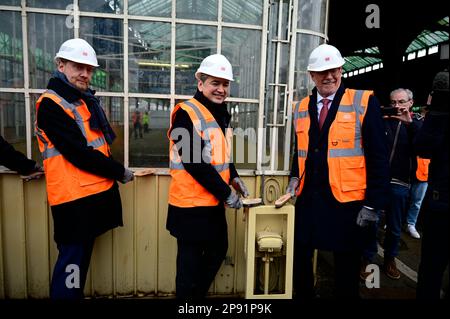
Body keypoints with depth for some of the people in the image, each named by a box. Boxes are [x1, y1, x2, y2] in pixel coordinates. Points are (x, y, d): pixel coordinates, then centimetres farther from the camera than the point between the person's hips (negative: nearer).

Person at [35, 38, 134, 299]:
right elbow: (79, 154, -19)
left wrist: (113, 173, 6)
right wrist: (119, 172, -10)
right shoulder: (51, 104, -12)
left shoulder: (87, 100, 15)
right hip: (74, 197, -8)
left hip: (98, 191, 8)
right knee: (72, 261, 0)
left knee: (82, 257, 18)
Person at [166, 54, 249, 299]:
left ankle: (199, 294, 40)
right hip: (191, 204, -9)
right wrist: (226, 193, -18)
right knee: (190, 262, 5)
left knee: (218, 251, 20)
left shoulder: (221, 113, 10)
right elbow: (194, 162, -23)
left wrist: (233, 178, 6)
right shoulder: (186, 113, -17)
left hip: (214, 202, 9)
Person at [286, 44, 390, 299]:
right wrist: (295, 176, 1)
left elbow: (378, 156, -7)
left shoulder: (364, 101, -5)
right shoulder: (301, 107, 8)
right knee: (300, 258, 14)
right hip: (308, 198, 4)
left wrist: (373, 204, -11)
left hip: (347, 200, -4)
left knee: (347, 266, 12)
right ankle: (304, 295, 38)